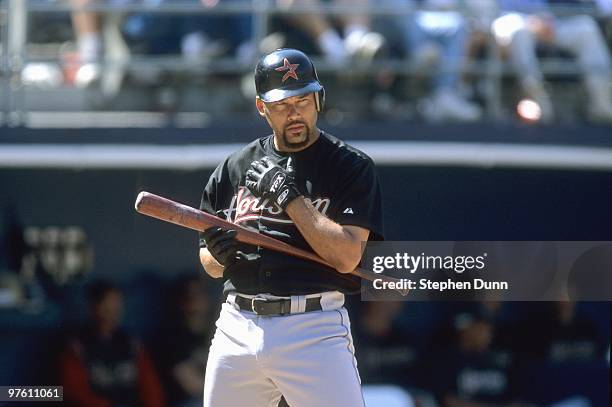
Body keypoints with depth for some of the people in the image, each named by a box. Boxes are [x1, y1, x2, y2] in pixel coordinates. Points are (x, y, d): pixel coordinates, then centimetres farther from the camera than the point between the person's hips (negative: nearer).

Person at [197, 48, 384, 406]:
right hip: (237, 328, 5)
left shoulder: (352, 167, 0)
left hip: (314, 332, -5)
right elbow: (211, 266, 19)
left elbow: (347, 257, -13)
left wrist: (288, 196, -13)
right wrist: (220, 253, -5)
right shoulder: (235, 168, 13)